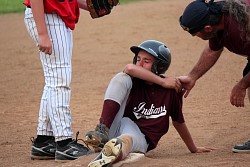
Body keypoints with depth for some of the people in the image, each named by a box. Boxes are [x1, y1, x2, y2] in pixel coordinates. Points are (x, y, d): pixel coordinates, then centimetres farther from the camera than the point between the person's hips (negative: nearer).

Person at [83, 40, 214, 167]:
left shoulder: (171, 89, 2)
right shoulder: (135, 80, 2)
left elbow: (178, 121, 17)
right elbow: (130, 68, -24)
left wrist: (193, 149, 29)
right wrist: (162, 82, -19)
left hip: (141, 139, -1)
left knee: (127, 140, -41)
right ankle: (102, 131, -36)